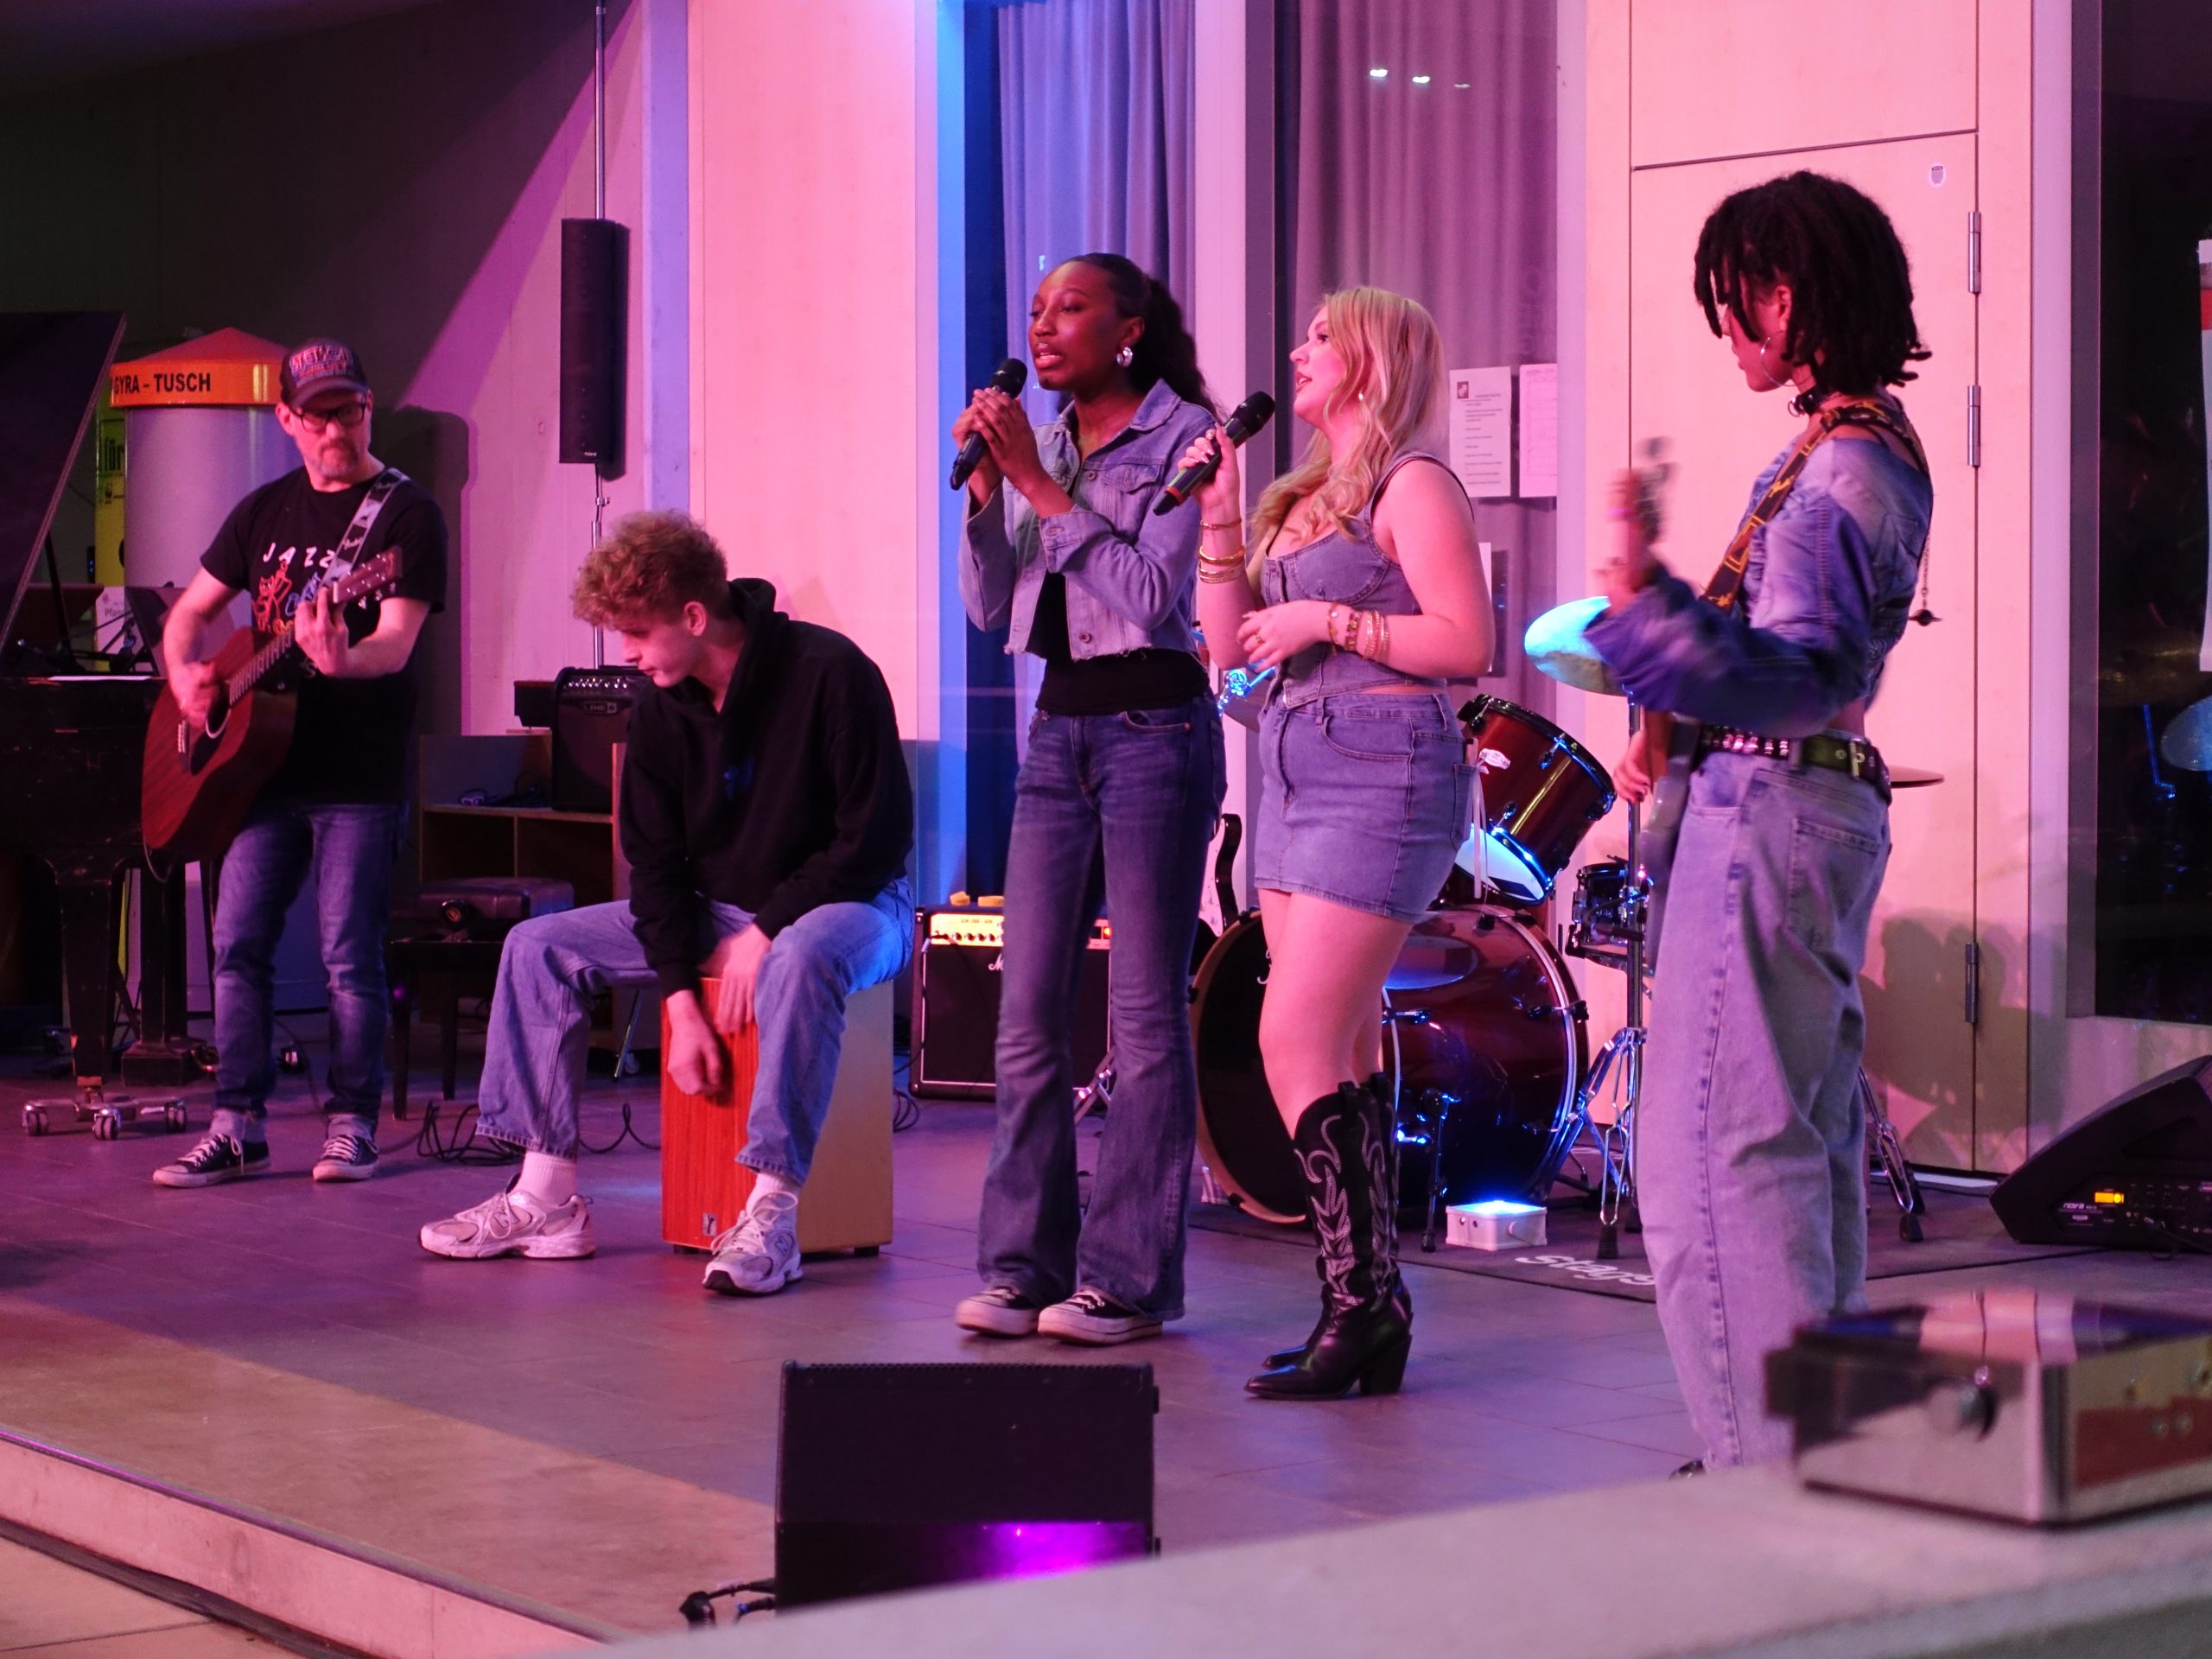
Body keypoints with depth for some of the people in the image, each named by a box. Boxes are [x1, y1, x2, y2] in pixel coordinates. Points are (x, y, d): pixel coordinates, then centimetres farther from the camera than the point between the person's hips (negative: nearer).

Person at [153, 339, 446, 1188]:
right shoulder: (265, 510, 13)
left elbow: (396, 642, -17)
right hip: (262, 763, 5)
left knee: (350, 956, -3)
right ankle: (237, 1127, 8)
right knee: (237, 943, 2)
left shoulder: (406, 514, -5)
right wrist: (185, 675, -1)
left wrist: (342, 661, -39)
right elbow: (191, 610, 20)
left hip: (360, 775, -5)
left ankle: (351, 1125, 8)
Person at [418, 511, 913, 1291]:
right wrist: (682, 1002, -11)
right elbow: (656, 862, 1)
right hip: (719, 909, 7)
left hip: (845, 904, -7)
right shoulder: (660, 710, -2)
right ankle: (546, 1199, -6)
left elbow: (877, 838, -20)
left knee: (800, 960, -42)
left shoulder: (829, 673, -20)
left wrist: (767, 930, -21)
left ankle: (772, 1216, -38)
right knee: (539, 946, -4)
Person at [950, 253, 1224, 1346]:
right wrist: (987, 485, -3)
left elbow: (1152, 589, -16)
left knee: (1145, 1014, -3)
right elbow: (989, 608, 10)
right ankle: (1023, 1263, 11)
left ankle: (1129, 1278, 2)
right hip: (1058, 727, 6)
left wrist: (1045, 486, -15)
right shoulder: (1041, 443, 13)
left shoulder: (1183, 435, -5)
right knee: (1028, 1010, 4)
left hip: (1155, 730, -6)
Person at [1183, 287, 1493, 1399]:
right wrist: (1219, 519, 9)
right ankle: (1370, 1307, 11)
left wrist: (1332, 620, -15)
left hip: (1381, 776, -9)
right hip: (1298, 771, 9)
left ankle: (1363, 1307, -10)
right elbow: (1229, 645, 17)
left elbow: (1467, 645, -15)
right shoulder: (1305, 498, 19)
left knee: (1295, 1045, -14)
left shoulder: (1411, 486, -6)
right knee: (1342, 1055, 8)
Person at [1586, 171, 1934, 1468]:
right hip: (1813, 799, 11)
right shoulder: (1866, 442, 14)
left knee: (1718, 1152, -7)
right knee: (1807, 1142, 16)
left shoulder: (1839, 465, -17)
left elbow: (1797, 672, -26)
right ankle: (1822, 1436, 25)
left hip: (1772, 814, -11)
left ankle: (1770, 1458, -3)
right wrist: (1677, 722, 18)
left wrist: (1649, 602, -37)